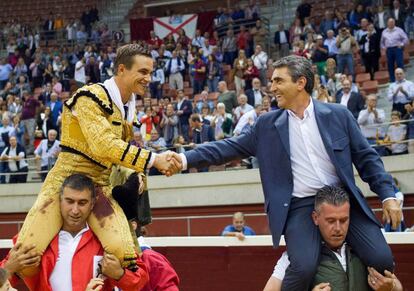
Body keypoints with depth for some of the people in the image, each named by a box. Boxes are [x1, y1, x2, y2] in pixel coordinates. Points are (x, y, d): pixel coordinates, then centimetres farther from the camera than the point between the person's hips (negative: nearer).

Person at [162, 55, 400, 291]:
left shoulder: (338, 115, 4)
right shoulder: (268, 125, 8)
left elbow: (366, 157, 7)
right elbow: (231, 148, 8)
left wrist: (388, 195, -3)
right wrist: (186, 159, -2)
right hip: (300, 206, -1)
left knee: (382, 259, -15)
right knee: (303, 267, -26)